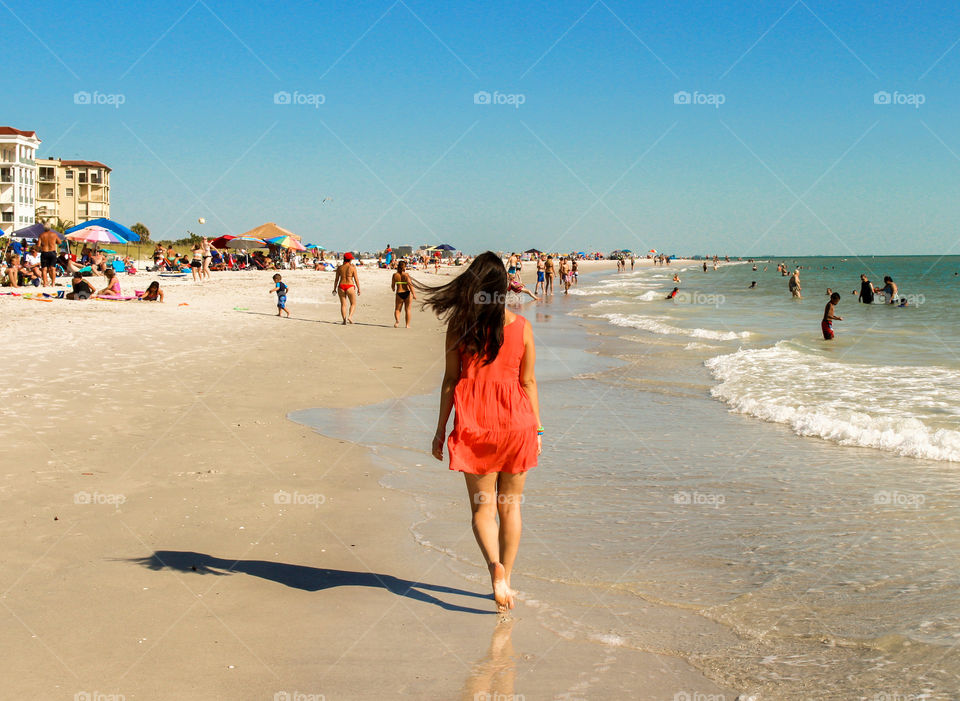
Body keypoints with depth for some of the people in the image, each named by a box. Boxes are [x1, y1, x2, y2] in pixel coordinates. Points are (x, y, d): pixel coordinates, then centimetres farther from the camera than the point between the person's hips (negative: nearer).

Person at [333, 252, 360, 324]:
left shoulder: (339, 267, 3)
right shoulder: (352, 267, -5)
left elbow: (336, 279, 7)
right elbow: (356, 279, -4)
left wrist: (335, 289, 16)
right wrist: (358, 288, 3)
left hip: (341, 286, 3)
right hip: (350, 287, -3)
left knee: (343, 304, 9)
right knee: (353, 304, 11)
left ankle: (344, 320, 3)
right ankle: (350, 316, -9)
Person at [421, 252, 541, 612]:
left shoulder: (459, 325, -3)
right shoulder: (521, 326, -1)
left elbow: (450, 380, 0)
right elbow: (528, 383, 4)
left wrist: (441, 429, 7)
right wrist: (536, 428, 13)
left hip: (474, 420, -1)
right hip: (516, 420, 1)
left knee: (482, 505, 6)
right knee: (509, 505, 13)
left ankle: (495, 565, -18)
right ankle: (505, 579, 19)